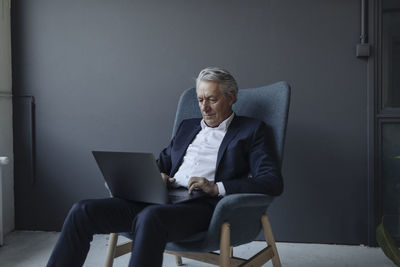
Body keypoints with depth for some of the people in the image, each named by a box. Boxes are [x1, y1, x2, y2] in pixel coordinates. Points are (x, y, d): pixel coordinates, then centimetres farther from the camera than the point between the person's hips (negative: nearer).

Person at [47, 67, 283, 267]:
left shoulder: (251, 130, 8)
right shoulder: (188, 126, 25)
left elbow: (274, 182, -4)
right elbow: (163, 162, 30)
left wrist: (217, 187, -15)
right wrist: (157, 176, 4)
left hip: (201, 207, -6)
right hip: (162, 200, 6)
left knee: (150, 217, -39)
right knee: (83, 211, -12)